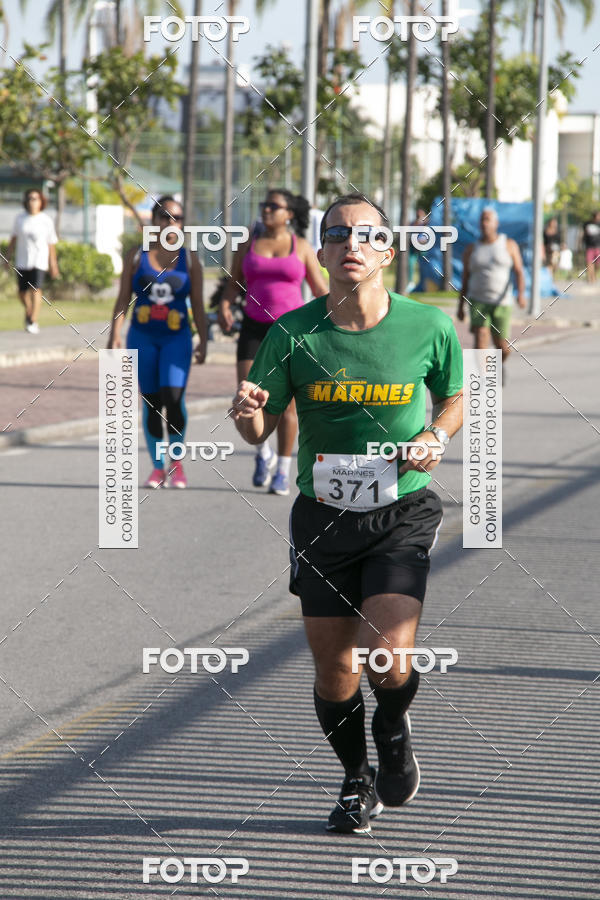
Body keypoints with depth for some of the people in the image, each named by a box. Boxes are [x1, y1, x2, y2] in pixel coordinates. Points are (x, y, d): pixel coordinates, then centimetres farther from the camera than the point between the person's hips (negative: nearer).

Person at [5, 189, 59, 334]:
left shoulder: (46, 221, -3)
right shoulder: (20, 218, 2)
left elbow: (51, 243, 3)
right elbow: (14, 238, 10)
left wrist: (52, 264, 6)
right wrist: (8, 255, 8)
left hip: (39, 261, -3)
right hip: (22, 261, 3)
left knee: (36, 290, -16)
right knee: (22, 292, 8)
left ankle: (33, 322, -15)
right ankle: (29, 311, 38)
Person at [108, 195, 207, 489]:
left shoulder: (189, 260, 5)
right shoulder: (136, 257, 5)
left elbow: (197, 305, 6)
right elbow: (123, 298, 4)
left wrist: (203, 341, 0)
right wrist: (115, 333, -6)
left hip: (177, 338, -1)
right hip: (142, 337, 1)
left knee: (173, 397, -16)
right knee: (151, 403, 2)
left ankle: (177, 463, 2)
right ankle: (157, 467, 11)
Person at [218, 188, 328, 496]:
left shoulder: (301, 247, 1)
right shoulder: (248, 245, 7)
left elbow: (321, 291, 3)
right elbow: (233, 284, 9)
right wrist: (224, 306, -12)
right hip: (254, 329, 2)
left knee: (286, 404, -1)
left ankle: (283, 471, 11)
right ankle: (264, 454, 16)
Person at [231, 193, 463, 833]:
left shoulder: (428, 326, -6)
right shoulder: (292, 333, -6)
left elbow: (454, 398, 12)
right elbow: (260, 430, 0)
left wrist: (435, 436, -8)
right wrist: (247, 413, -22)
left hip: (402, 513, -1)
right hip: (323, 516, 2)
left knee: (388, 653, -19)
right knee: (334, 668, 6)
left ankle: (393, 731, 17)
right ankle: (356, 781, 33)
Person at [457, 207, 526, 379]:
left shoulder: (509, 245, 0)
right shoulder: (471, 249, 5)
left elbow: (519, 272, -6)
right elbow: (465, 279, 9)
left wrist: (521, 293, -23)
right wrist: (460, 306, 6)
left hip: (501, 303, 0)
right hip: (477, 301, 0)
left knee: (502, 348, 4)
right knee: (481, 341, -19)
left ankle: (500, 364, 41)